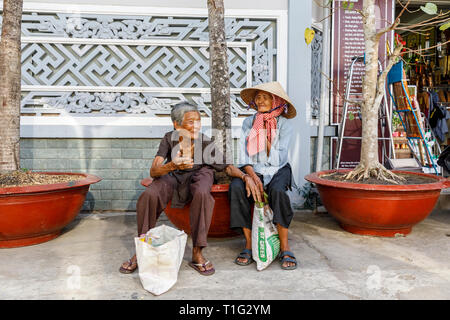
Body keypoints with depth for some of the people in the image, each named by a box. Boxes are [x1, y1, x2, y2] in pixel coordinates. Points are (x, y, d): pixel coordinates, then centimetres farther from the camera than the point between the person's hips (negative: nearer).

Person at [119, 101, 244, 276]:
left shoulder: (205, 144, -17)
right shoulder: (170, 138, -17)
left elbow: (227, 167, -9)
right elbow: (153, 171, -24)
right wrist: (172, 166, -45)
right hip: (172, 175, 1)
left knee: (202, 194, -37)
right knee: (149, 195, -29)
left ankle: (197, 254, -27)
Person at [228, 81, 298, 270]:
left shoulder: (285, 124, -1)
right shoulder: (248, 123, 6)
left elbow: (279, 157, -10)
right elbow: (243, 155, -2)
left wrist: (255, 178, -20)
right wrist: (250, 175, -22)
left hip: (278, 170, -2)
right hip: (252, 170, 2)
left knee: (277, 190, -35)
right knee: (236, 188, -29)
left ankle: (285, 248, -24)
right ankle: (249, 244, -20)